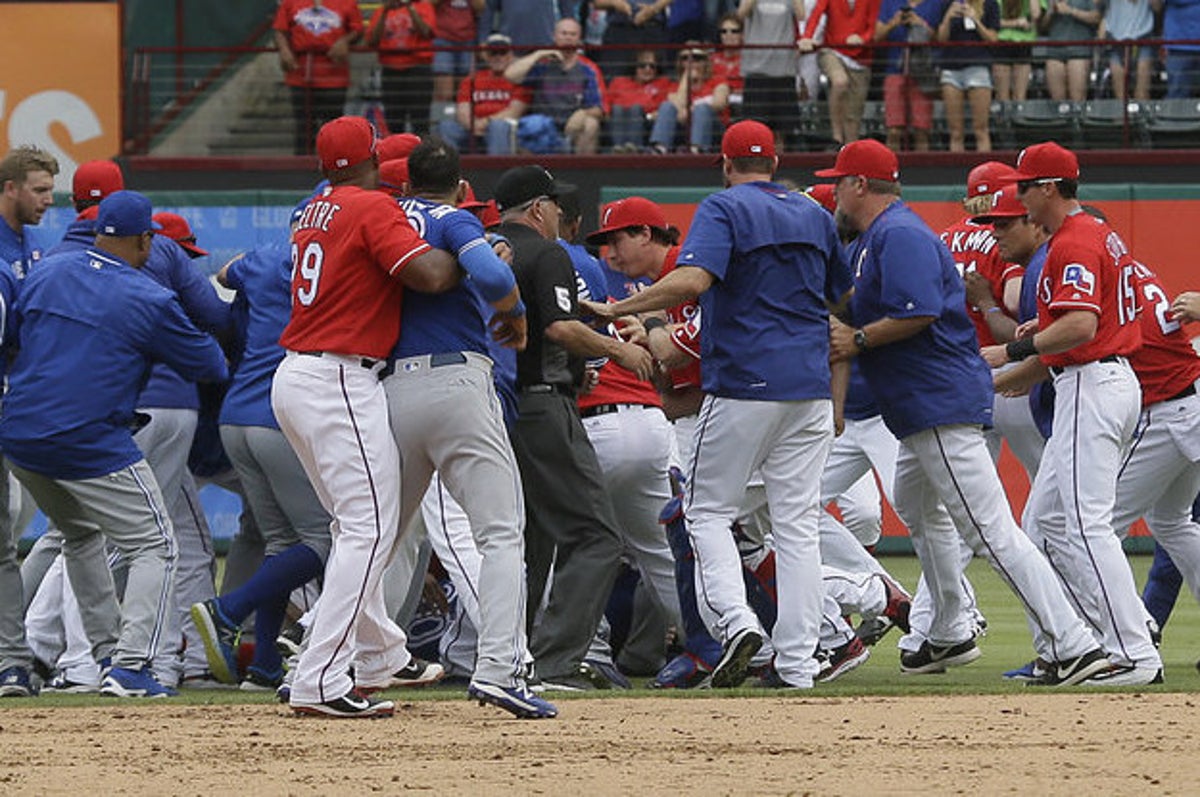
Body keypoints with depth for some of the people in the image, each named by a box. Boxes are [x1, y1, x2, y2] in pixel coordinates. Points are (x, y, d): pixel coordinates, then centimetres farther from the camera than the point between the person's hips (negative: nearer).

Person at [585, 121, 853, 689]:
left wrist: (616, 310, -16)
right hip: (811, 387, 5)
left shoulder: (724, 209, -4)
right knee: (797, 522, 5)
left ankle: (736, 619, -17)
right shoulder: (815, 216, 15)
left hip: (743, 385, -5)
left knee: (709, 509, 5)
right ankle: (797, 660, 0)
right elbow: (844, 299, 22)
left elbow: (692, 280, -21)